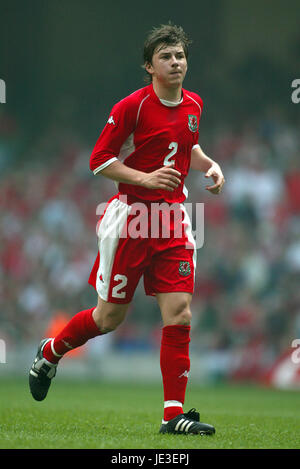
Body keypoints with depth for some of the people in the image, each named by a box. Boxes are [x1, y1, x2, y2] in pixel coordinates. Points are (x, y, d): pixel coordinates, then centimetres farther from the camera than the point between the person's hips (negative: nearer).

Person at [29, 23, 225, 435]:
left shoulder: (193, 105, 7)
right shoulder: (132, 106, -12)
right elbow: (99, 160, -10)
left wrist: (209, 165, 7)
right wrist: (144, 177, -21)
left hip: (173, 217, 5)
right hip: (130, 216, -5)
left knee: (179, 313, -7)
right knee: (110, 316, 4)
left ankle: (174, 414, -5)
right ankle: (49, 354, 33)